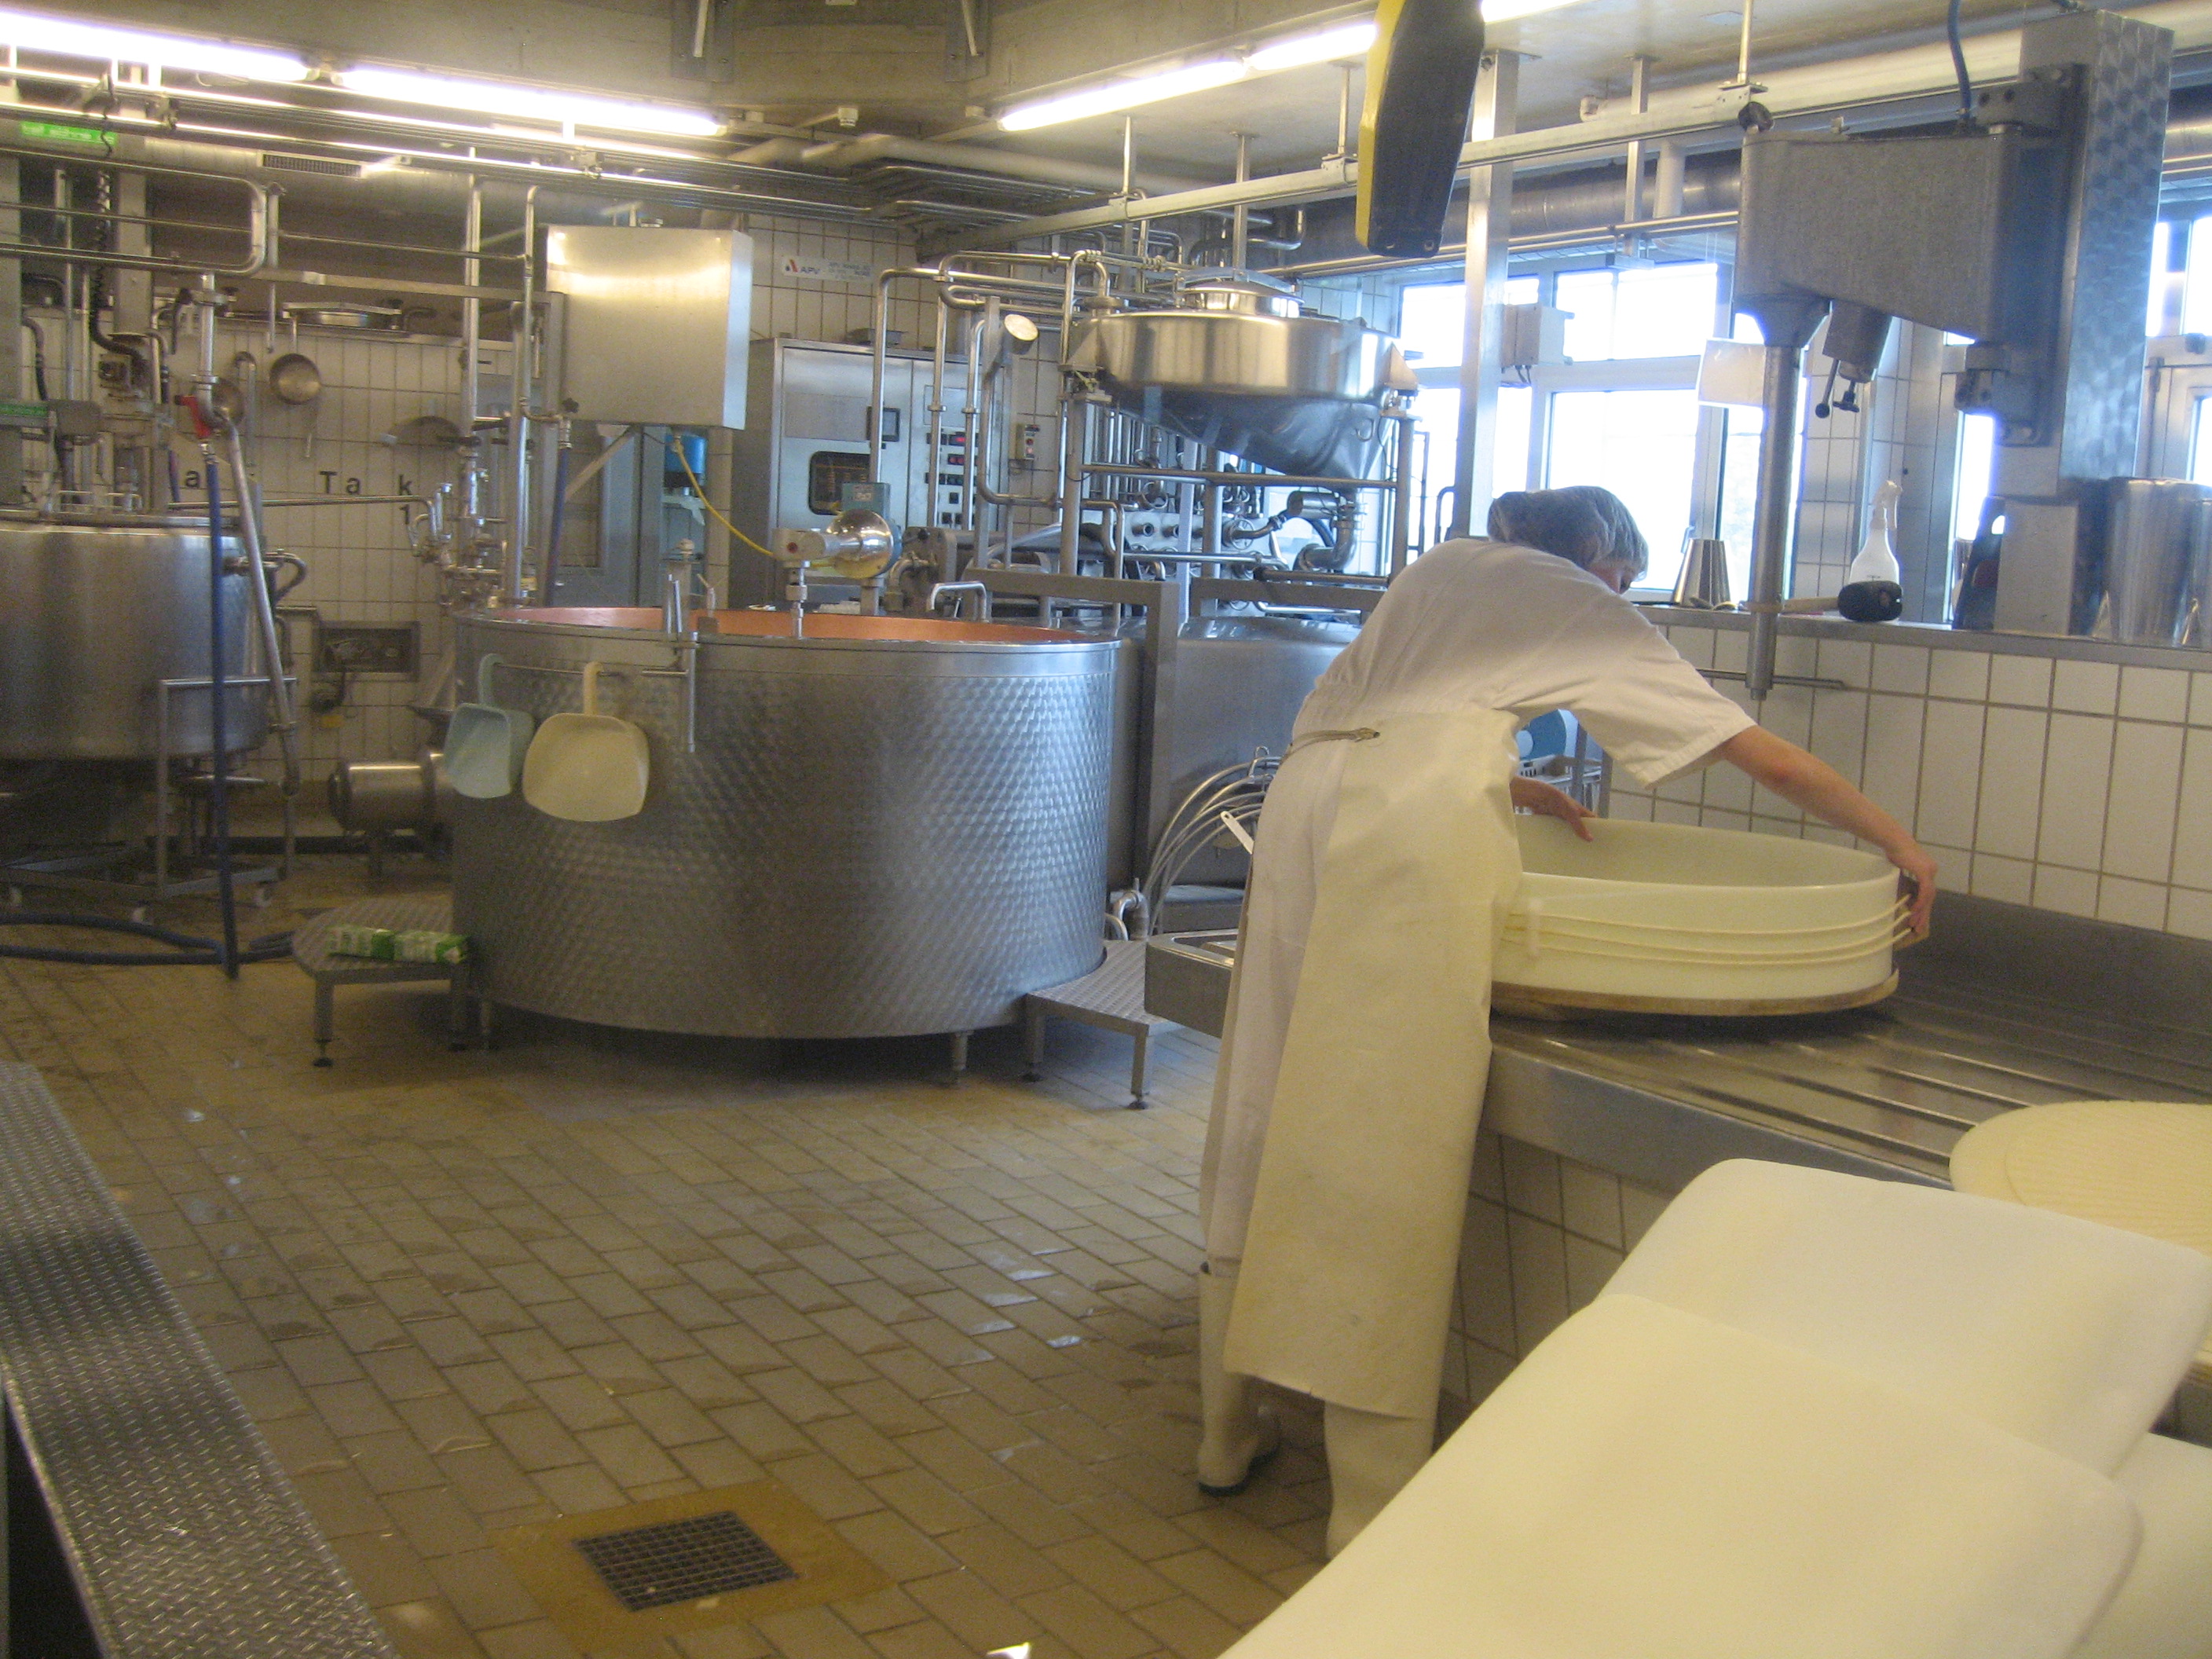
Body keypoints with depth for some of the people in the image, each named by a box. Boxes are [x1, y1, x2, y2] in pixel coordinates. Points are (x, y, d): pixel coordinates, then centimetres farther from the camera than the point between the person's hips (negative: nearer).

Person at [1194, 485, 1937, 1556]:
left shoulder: (1442, 569, 31)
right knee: (1386, 1137, -5)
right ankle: (1375, 1509, 0)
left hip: (1307, 786, 6)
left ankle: (1228, 1435, 24)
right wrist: (1896, 842, 33)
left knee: (1268, 1103, 11)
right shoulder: (1588, 610, 17)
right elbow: (1772, 762, 21)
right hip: (1417, 819, -6)